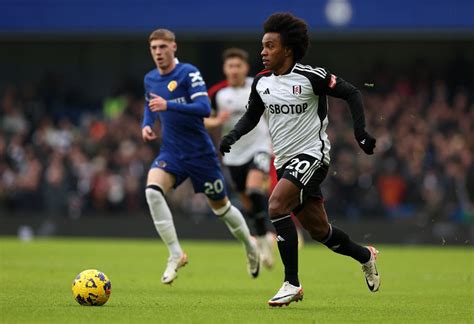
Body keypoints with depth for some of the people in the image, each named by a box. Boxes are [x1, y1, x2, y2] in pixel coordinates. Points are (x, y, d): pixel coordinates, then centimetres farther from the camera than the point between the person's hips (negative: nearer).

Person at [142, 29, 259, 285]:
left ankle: (249, 244, 39)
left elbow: (205, 108, -24)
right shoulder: (150, 79, 6)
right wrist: (146, 124, 5)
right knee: (152, 189, -25)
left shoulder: (188, 73, -13)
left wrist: (169, 106, -33)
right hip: (171, 153, 4)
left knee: (220, 206, 9)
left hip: (200, 152, -4)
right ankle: (175, 254, -18)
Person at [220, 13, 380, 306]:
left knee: (276, 206, -27)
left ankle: (292, 284, -21)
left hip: (312, 155, -7)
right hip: (285, 161, 7)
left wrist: (360, 131, -15)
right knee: (319, 231, 13)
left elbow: (351, 93, -6)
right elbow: (252, 116, 18)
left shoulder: (310, 77, -14)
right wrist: (233, 136, -1)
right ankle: (365, 256, 41)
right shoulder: (262, 82, 4)